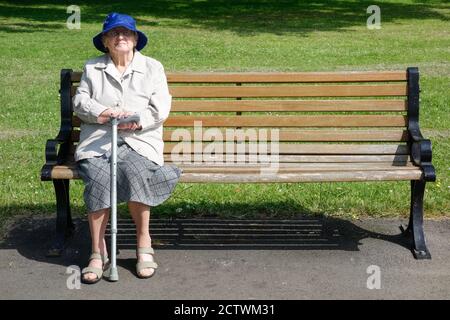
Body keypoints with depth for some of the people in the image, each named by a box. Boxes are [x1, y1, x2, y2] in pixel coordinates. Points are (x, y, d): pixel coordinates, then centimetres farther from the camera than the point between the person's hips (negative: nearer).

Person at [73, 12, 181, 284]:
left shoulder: (153, 67, 14)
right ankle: (98, 253, -24)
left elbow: (161, 109, 4)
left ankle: (144, 243, -18)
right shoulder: (92, 68, 18)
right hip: (98, 139, 1)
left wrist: (138, 121, -14)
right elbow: (80, 102, 7)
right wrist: (107, 113, -12)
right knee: (97, 176, -31)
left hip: (140, 140, -1)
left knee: (134, 171, -35)